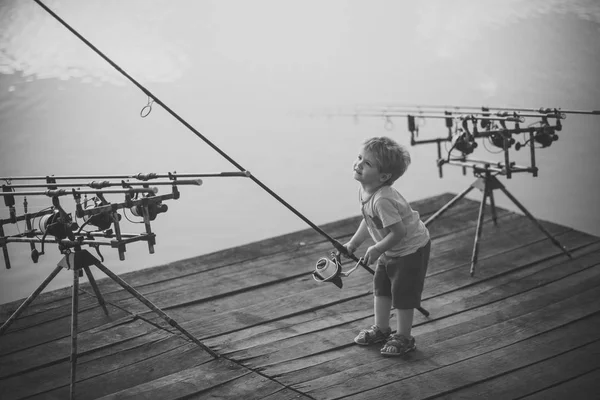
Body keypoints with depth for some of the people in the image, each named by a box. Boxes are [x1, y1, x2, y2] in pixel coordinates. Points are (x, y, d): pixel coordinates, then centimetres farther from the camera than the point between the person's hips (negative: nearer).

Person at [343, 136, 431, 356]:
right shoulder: (364, 190, -6)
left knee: (402, 292, 0)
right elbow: (369, 221, 9)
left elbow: (399, 232, -34)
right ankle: (381, 329, 34)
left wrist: (377, 249, -22)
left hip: (411, 249, -10)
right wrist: (354, 243, 8)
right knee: (381, 287, 18)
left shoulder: (383, 200, -36)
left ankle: (403, 338, 15)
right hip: (391, 250, 10)